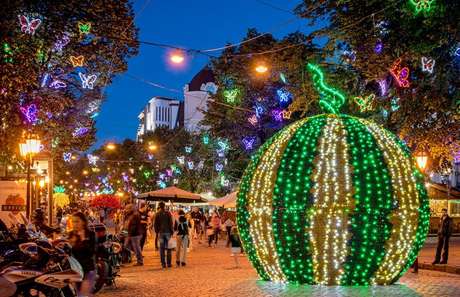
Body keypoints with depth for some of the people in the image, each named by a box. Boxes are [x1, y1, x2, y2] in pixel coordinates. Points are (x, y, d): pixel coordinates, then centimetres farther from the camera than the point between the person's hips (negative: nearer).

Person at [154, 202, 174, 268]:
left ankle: (163, 263, 3)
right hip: (167, 232, -1)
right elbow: (171, 223, -4)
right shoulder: (168, 213, -3)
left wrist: (157, 231, 11)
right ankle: (168, 263, 5)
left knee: (162, 248, 5)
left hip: (161, 232, 1)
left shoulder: (157, 214, 0)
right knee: (168, 248, 6)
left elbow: (155, 224, 2)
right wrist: (172, 231, 2)